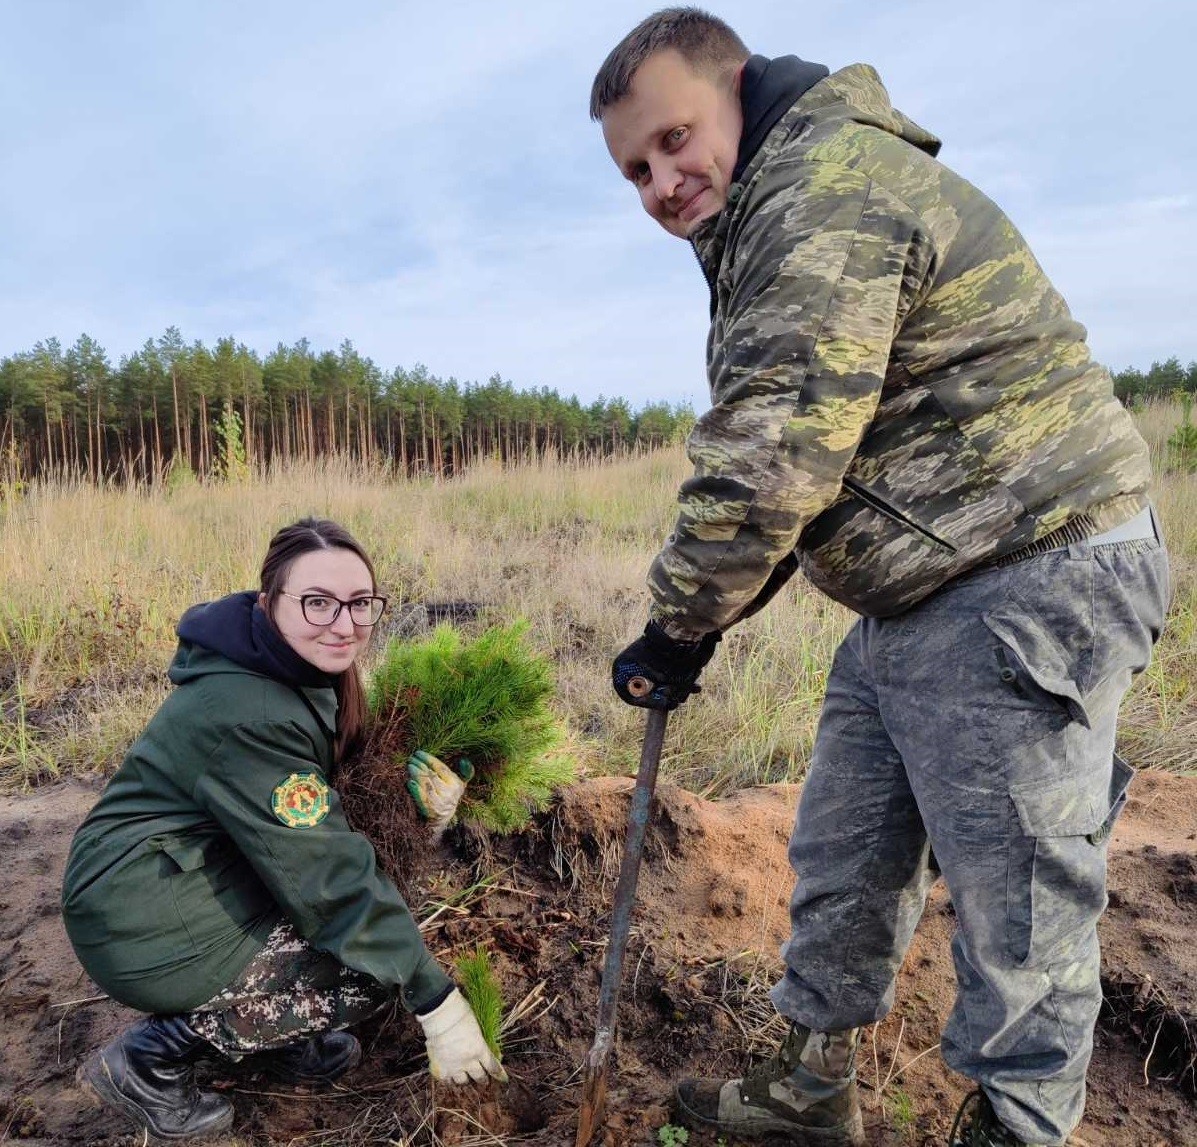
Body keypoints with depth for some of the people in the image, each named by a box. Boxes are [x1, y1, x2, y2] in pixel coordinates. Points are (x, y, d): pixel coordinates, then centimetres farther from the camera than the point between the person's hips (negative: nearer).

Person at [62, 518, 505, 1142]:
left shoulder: (302, 670, -1)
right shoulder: (247, 712, -30)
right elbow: (329, 873, -28)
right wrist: (436, 1000, -23)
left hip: (209, 869, 9)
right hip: (148, 926, -9)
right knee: (377, 964, -12)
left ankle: (283, 1035, 14)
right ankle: (152, 1055, -1)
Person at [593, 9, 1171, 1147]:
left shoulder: (825, 189, -15)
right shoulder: (774, 219, 18)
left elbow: (770, 463, -23)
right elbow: (779, 456, 18)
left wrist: (674, 630, -10)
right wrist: (700, 619, 9)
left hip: (1024, 580, -10)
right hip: (910, 595, 11)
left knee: (1016, 901, 3)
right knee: (841, 859, 17)